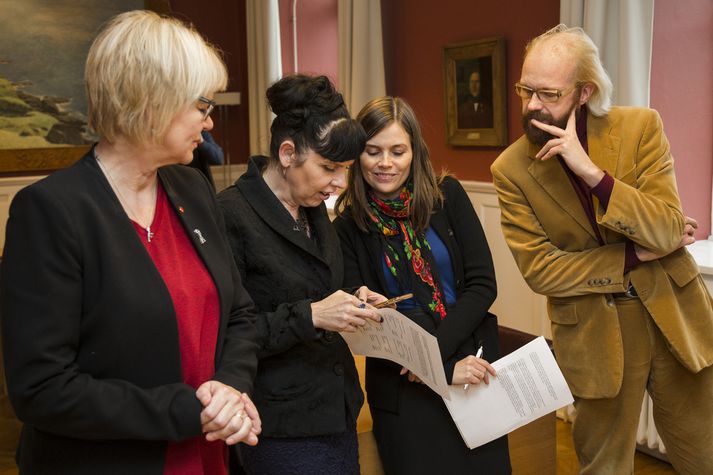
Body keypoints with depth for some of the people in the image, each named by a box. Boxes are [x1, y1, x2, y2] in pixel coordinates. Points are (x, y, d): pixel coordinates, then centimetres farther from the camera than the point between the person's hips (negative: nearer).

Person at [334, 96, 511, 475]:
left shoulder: (447, 196, -2)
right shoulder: (347, 228, -6)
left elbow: (482, 284, -4)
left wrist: (437, 347, -17)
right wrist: (446, 370, -17)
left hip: (472, 364, 2)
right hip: (403, 390, -2)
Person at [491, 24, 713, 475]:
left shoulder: (641, 126, -9)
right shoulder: (511, 169, -10)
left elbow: (667, 231, -17)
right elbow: (539, 270, -13)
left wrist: (591, 171, -28)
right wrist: (635, 255, -15)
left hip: (673, 314, 1)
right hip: (594, 333, -1)